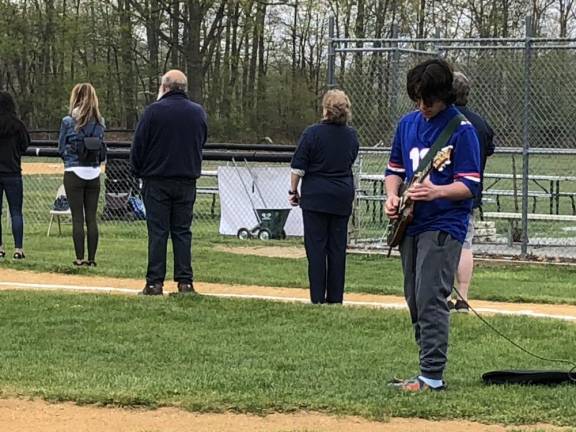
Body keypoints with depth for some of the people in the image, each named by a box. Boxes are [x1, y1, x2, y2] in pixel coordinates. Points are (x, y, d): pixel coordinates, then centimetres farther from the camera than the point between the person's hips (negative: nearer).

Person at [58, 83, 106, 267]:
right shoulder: (99, 122, 3)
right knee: (91, 217, 8)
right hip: (94, 173, 3)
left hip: (74, 172, -3)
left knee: (77, 217, 1)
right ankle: (92, 258, 8)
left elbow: (61, 148, 0)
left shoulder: (68, 121, -8)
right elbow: (101, 147, 8)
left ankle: (80, 258, 0)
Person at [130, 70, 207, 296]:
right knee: (182, 232, 7)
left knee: (157, 232, -2)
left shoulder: (153, 111, -9)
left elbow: (138, 146, -5)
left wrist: (138, 172, 6)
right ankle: (185, 282, 3)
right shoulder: (198, 112, 6)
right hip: (187, 180, 4)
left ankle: (155, 282, -3)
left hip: (157, 180, -3)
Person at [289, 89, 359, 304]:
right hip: (343, 197, 4)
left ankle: (318, 298, -3)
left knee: (316, 246, -1)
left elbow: (298, 167, -8)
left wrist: (293, 191, 2)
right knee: (338, 247, 8)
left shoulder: (313, 133, -10)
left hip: (316, 197, -4)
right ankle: (335, 297, 9)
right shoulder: (351, 136, 5)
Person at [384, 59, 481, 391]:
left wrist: (437, 191, -27)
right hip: (411, 225, 8)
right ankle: (428, 369, 20)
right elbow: (396, 169, 21)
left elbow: (471, 185, -12)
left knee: (431, 299, -13)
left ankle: (433, 377, -13)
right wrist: (392, 197, 1)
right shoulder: (407, 124, 11)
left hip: (443, 226, -7)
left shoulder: (462, 130, -10)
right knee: (415, 301, 11)